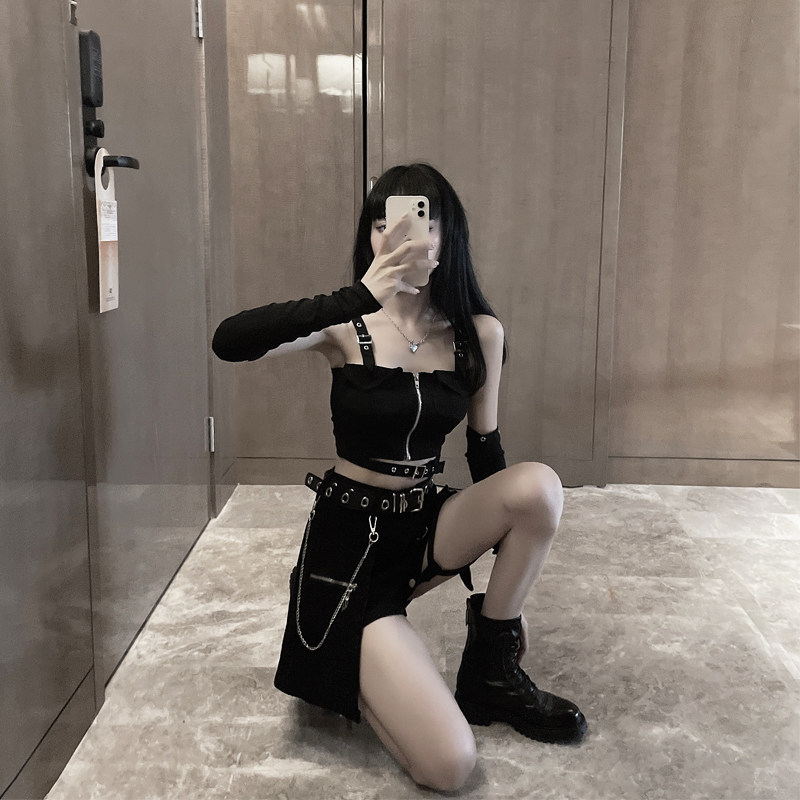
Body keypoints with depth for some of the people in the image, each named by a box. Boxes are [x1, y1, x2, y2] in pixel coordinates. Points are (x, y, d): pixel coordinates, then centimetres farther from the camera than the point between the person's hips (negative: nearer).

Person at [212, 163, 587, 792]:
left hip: (427, 529, 5)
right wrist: (360, 297, -42)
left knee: (540, 486, -26)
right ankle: (354, 669, 15)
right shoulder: (347, 327, -13)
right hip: (350, 541, -4)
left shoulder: (480, 334, -3)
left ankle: (492, 668, -4)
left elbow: (485, 453, 7)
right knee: (450, 766, -17)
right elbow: (229, 342, -30)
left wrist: (510, 591, 11)